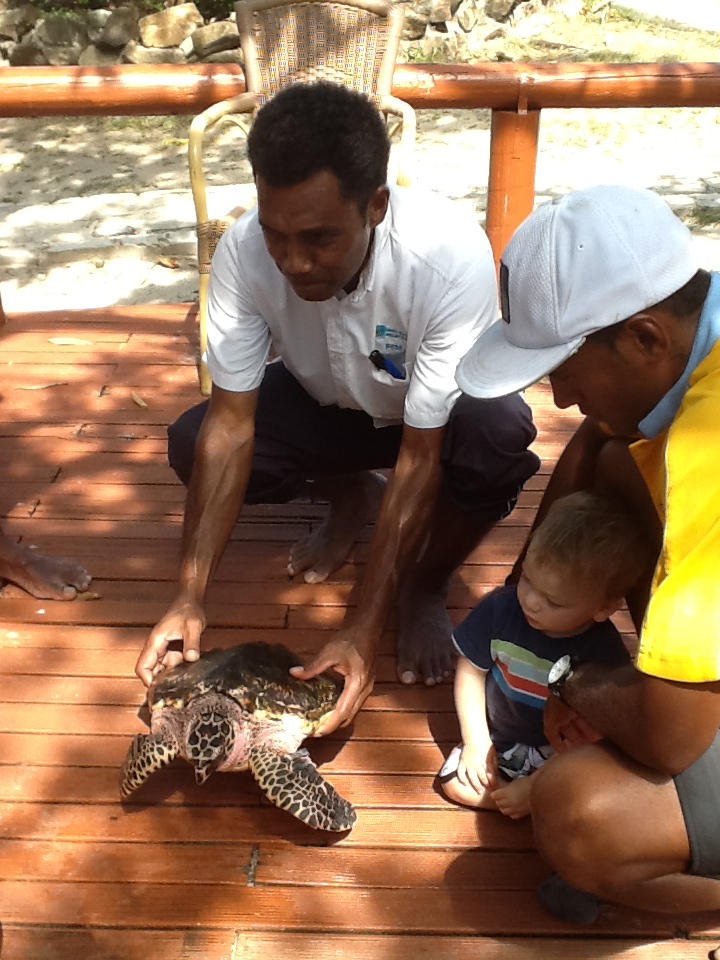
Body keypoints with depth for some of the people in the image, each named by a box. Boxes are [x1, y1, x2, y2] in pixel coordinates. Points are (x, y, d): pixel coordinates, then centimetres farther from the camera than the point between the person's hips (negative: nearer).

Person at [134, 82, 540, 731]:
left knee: (499, 441, -36)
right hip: (329, 402, 3)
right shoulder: (245, 252, -29)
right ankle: (352, 498, 10)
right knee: (193, 445, -20)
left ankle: (424, 586, -4)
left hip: (439, 411, -3)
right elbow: (231, 423, -26)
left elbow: (419, 457, -35)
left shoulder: (451, 256, -38)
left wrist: (365, 629, -36)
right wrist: (190, 600, -32)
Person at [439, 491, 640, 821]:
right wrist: (476, 741, -7)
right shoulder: (501, 607, -18)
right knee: (455, 782, -16)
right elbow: (471, 670, -3)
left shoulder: (606, 657, -25)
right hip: (496, 740, 4)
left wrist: (535, 788, -21)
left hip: (556, 757, -4)